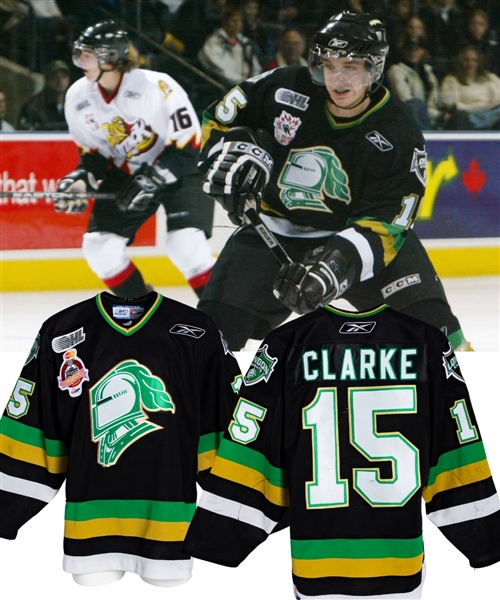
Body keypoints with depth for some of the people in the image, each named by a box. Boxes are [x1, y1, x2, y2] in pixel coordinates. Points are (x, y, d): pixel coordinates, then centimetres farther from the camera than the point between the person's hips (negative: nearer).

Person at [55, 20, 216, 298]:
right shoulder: (78, 97, -7)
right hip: (126, 175, 6)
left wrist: (152, 180, -29)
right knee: (99, 245, -4)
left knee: (186, 244, -24)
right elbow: (93, 153, 5)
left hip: (180, 170, -6)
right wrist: (82, 180, -14)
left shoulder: (157, 86, -27)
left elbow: (187, 147, -23)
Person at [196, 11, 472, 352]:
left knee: (422, 308, -21)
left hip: (358, 231, -1)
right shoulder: (284, 90, -14)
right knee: (220, 318, -9)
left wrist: (342, 260, -42)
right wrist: (234, 155, -17)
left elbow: (384, 223, -24)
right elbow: (221, 119, 4)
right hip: (276, 230, 1)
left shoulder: (399, 136, -19)